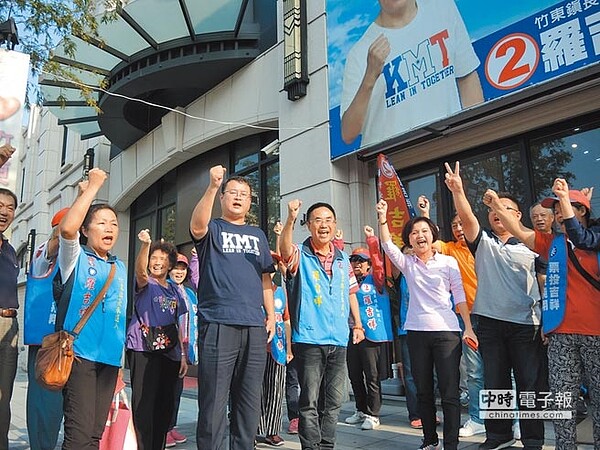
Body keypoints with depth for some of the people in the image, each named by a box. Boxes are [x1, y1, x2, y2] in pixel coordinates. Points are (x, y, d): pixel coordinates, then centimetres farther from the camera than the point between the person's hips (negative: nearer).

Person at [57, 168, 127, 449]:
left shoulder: (119, 267, 17)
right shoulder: (76, 257, 1)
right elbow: (67, 228, -21)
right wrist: (93, 187, -14)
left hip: (109, 354, 6)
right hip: (79, 351, -5)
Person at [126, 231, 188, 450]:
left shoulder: (174, 290, 16)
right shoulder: (145, 284, 2)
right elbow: (140, 271, -24)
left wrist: (183, 354, 12)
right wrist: (145, 244, -41)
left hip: (170, 352, 6)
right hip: (144, 350, -5)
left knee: (165, 406, 10)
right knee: (144, 405, -10)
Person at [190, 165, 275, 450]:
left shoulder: (258, 235, 20)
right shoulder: (212, 229, 7)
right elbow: (197, 226, -18)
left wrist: (271, 314, 10)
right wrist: (213, 186, -28)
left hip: (254, 327, 5)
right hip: (218, 324, -4)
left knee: (250, 402, 10)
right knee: (213, 402, -2)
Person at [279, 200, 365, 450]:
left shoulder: (343, 258, 12)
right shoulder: (301, 255, -4)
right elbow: (285, 248, -28)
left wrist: (358, 325, 14)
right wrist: (291, 219, -45)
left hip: (339, 340, 5)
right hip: (309, 339, -5)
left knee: (333, 401, 13)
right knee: (310, 402, 2)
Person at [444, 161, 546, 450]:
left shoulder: (529, 246, 6)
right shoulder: (483, 242, 6)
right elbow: (467, 219, -11)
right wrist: (458, 191, -25)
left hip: (526, 325, -1)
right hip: (490, 323, 2)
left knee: (530, 384, 4)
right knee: (494, 382, 10)